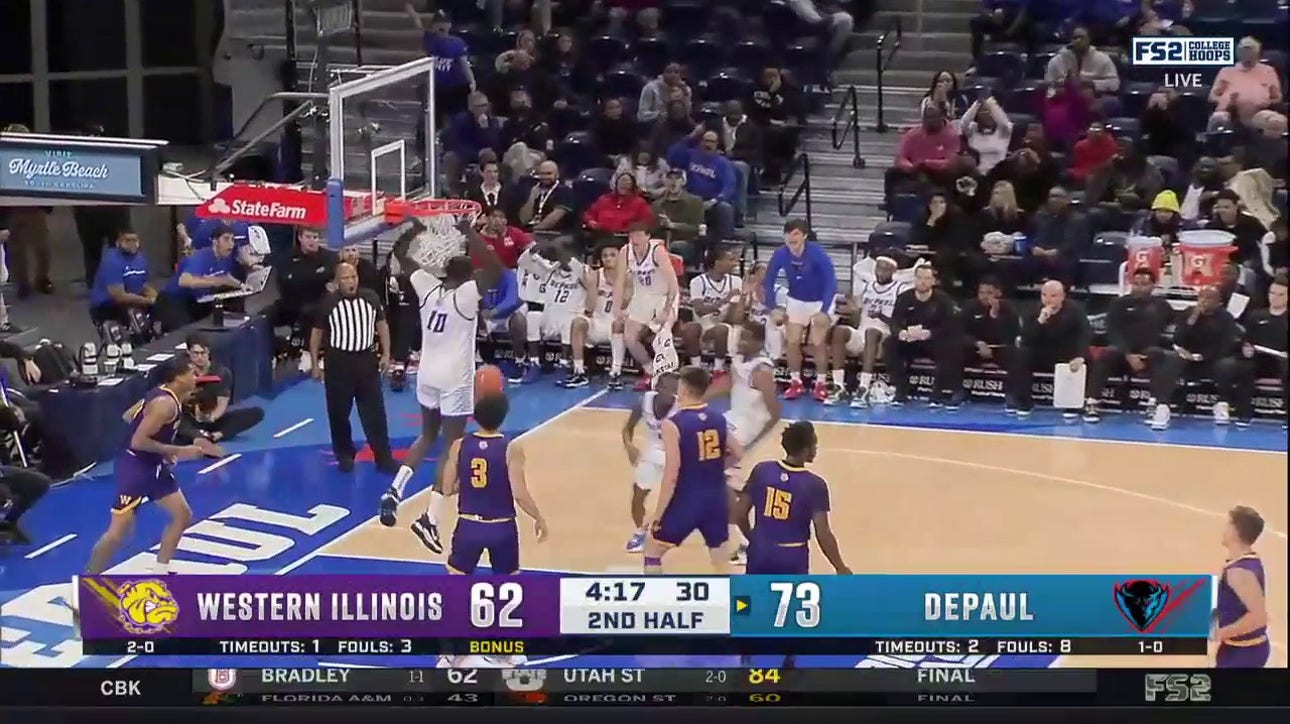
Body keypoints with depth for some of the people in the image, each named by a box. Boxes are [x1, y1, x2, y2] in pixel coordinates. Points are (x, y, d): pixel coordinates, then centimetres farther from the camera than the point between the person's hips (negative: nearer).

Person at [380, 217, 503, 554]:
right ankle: (430, 519, -11)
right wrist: (470, 234, -23)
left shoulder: (428, 287, 0)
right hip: (455, 380, -6)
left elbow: (400, 253, 11)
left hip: (427, 376, 6)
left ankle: (395, 489, 5)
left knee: (428, 436, 25)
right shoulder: (466, 295, -15)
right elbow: (495, 268, -27)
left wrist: (415, 229, 7)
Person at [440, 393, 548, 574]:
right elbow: (520, 496, -16)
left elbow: (447, 489, 1)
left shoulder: (459, 446, -6)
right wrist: (539, 518, 0)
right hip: (502, 528, -2)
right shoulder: (511, 449, -14)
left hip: (469, 525, 2)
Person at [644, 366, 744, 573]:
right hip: (716, 499, 5)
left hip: (686, 501, -5)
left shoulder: (673, 424, -16)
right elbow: (737, 454, 11)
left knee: (652, 552, 17)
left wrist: (657, 515, -11)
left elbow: (671, 476, -18)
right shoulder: (719, 419, 1)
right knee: (722, 567, 12)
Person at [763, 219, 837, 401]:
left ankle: (821, 383, 8)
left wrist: (824, 311, -37)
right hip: (796, 301, 3)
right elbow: (768, 282, -11)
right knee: (793, 341, -3)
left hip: (820, 301, -3)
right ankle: (796, 382, 13)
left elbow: (831, 283, -30)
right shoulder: (780, 254, -21)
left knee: (818, 343, -9)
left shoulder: (817, 253, -30)